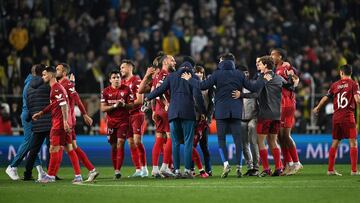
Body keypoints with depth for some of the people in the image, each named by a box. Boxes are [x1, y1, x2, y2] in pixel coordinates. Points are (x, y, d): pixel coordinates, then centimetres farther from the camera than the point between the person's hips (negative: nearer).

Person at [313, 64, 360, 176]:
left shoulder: (335, 85, 11)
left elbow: (325, 98, 19)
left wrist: (317, 108, 35)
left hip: (336, 116, 5)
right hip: (348, 116, -5)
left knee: (335, 142, 13)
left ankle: (330, 169, 13)